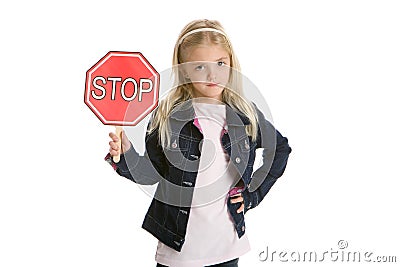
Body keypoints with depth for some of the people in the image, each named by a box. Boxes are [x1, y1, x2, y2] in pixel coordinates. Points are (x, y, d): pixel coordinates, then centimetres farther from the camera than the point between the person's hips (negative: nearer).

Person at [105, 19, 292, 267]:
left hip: (228, 240, 2)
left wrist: (254, 194, 5)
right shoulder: (167, 116, -7)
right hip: (178, 239, -1)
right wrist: (126, 154, -23)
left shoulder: (246, 115, -2)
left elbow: (281, 149, 13)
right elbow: (152, 172, -4)